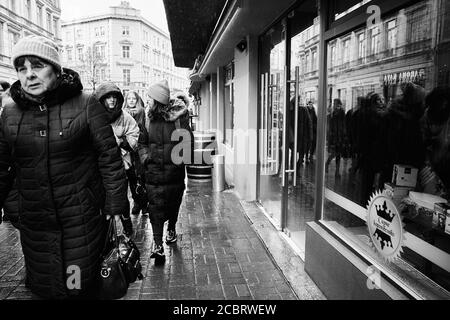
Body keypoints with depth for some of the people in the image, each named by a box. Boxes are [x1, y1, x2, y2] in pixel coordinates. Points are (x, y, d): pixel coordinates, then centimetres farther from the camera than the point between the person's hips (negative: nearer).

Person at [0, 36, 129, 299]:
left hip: (83, 220, -4)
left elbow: (110, 157, -8)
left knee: (81, 287, 10)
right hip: (34, 225, 4)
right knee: (41, 286, 18)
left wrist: (115, 205, -9)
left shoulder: (86, 105, -9)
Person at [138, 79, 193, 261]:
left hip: (174, 170, -1)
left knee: (173, 203, 15)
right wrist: (145, 156, -2)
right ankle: (157, 244, -1)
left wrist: (183, 159, -12)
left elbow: (188, 142, -4)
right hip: (153, 171, 2)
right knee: (155, 207, -5)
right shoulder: (149, 118, 4)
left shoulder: (179, 117, -7)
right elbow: (142, 142, 12)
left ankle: (171, 229, 41)